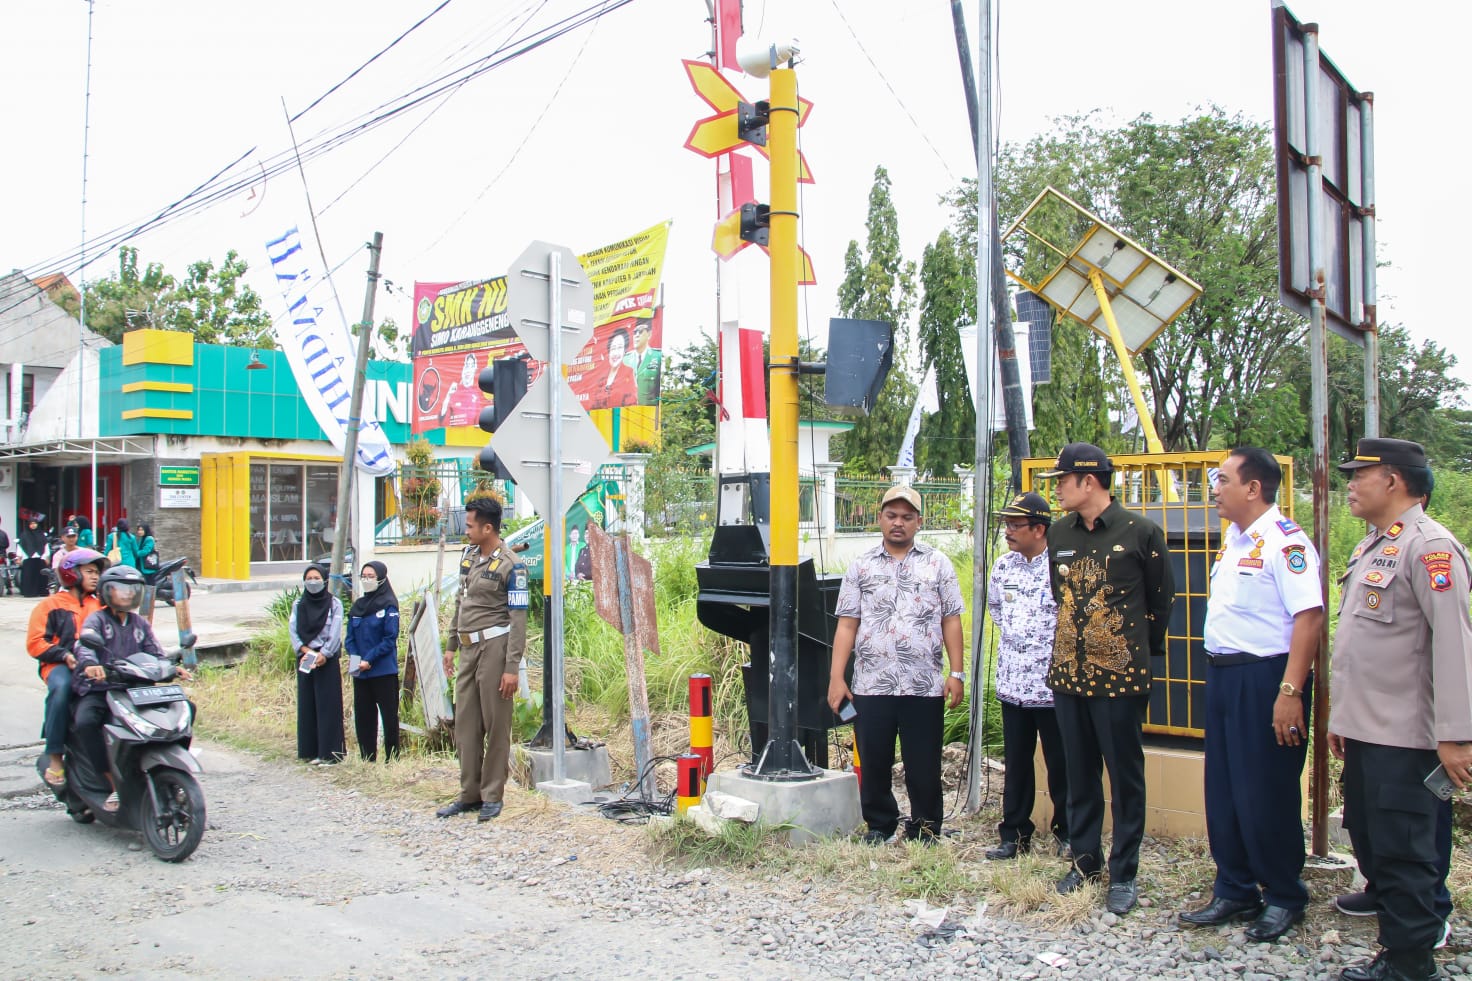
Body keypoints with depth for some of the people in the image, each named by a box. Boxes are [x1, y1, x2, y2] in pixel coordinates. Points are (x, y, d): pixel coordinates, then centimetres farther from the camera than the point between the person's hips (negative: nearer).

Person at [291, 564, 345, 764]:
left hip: (327, 660, -4)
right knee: (307, 704, 6)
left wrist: (323, 654, -16)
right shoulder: (298, 605, 11)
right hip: (304, 660, 4)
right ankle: (309, 750, 11)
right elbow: (293, 630, 2)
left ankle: (330, 752, -3)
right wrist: (305, 650, -13)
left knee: (328, 704, -4)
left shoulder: (334, 604, 1)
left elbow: (335, 633, -7)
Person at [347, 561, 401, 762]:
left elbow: (390, 639, -11)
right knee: (362, 716, 9)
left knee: (389, 715, -1)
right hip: (360, 672, 6)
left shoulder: (388, 605, -6)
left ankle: (392, 759, 5)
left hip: (384, 671, -6)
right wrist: (355, 657, -6)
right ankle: (367, 759, 17)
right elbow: (350, 638, 12)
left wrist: (369, 659, -16)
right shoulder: (357, 606, 12)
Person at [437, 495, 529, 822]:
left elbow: (518, 620, -12)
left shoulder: (510, 566, -10)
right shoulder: (468, 555, 13)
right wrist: (451, 644, 21)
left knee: (495, 725, -1)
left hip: (494, 647, -8)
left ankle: (493, 795, 8)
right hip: (468, 648, 8)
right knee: (465, 724, 9)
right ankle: (470, 794, 18)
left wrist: (512, 667, -16)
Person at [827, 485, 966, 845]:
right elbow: (847, 626, 6)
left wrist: (957, 673, -2)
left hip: (925, 686, -1)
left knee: (924, 766, 4)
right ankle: (879, 826, 24)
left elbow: (951, 622, 6)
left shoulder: (937, 564, 8)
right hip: (871, 685, 1)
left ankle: (924, 830, 20)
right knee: (873, 762, 7)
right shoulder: (861, 567, 9)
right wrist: (836, 677, -2)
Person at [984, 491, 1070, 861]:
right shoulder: (1003, 566, 7)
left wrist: (1054, 641, -2)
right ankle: (1015, 835, 22)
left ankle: (1066, 834, 22)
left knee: (1060, 764, 7)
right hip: (1012, 684, 6)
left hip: (1052, 687, -6)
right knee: (1015, 765, 13)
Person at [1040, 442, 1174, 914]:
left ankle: (1124, 874, 14)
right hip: (1068, 674, 5)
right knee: (1079, 773, 13)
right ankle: (1085, 860, 27)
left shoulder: (1141, 532, -8)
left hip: (1119, 677, -5)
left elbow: (1162, 599, 2)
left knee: (1125, 776, 4)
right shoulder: (1058, 534, 7)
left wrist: (1143, 647, 9)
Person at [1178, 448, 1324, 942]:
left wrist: (1290, 692, -26)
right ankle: (1235, 891, 27)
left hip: (1264, 678, -9)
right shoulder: (1232, 540, 13)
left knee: (1265, 794, 2)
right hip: (1222, 674, 9)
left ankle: (1284, 898, 19)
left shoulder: (1284, 541, -16)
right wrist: (1217, 673, 14)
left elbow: (1309, 616, -23)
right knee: (1223, 790, 14)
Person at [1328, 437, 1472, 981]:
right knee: (1366, 835, 18)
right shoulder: (1369, 548, 16)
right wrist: (1340, 717, 21)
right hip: (1362, 729, 9)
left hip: (1403, 734, -9)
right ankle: (1387, 901, 35)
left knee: (1402, 849, 0)